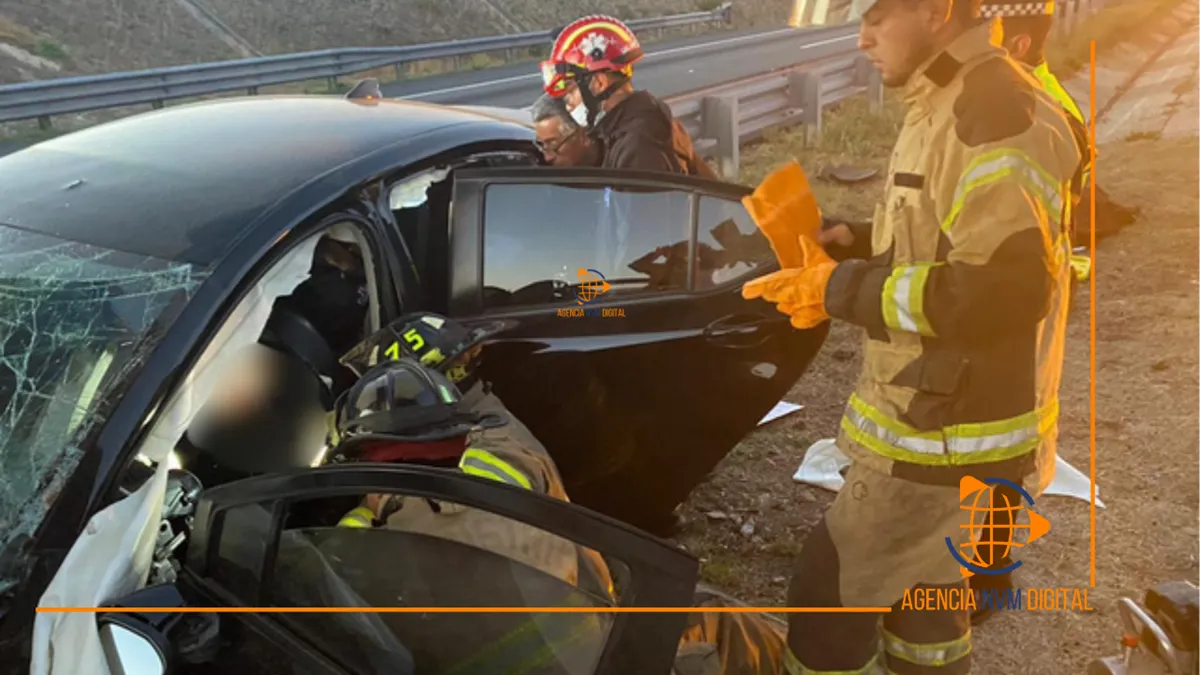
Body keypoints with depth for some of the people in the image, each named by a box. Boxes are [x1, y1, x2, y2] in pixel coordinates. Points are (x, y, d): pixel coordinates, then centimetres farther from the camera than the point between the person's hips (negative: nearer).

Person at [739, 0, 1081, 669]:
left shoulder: (1000, 117, -23)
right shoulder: (947, 107, 10)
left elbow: (998, 290, -30)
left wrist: (840, 287, -24)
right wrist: (851, 242, 3)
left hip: (959, 434, -10)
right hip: (938, 416, 10)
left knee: (830, 594, -1)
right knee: (921, 584, 25)